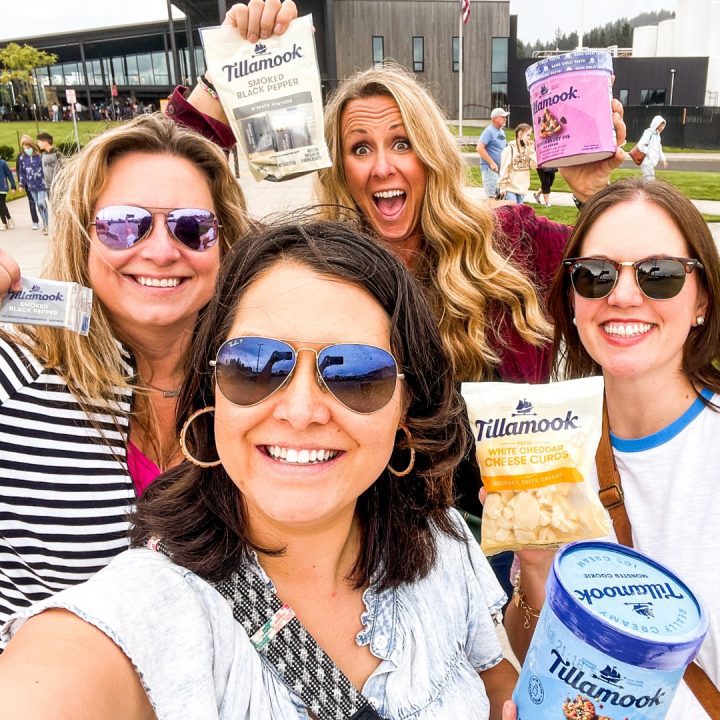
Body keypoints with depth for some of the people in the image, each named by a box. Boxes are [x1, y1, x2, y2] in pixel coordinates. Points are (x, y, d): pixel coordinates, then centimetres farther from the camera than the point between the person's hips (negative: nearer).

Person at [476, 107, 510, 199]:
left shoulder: (502, 131, 15)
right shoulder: (489, 131, -10)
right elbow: (480, 148, -20)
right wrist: (491, 163, -20)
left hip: (500, 169, 9)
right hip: (490, 168, -9)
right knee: (491, 196, -12)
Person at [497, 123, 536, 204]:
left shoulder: (527, 149, 9)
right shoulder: (510, 149, -8)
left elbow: (534, 164, 0)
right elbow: (504, 169, -11)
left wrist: (531, 150, -6)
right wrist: (502, 186, -14)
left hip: (522, 187, 6)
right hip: (510, 188, -6)